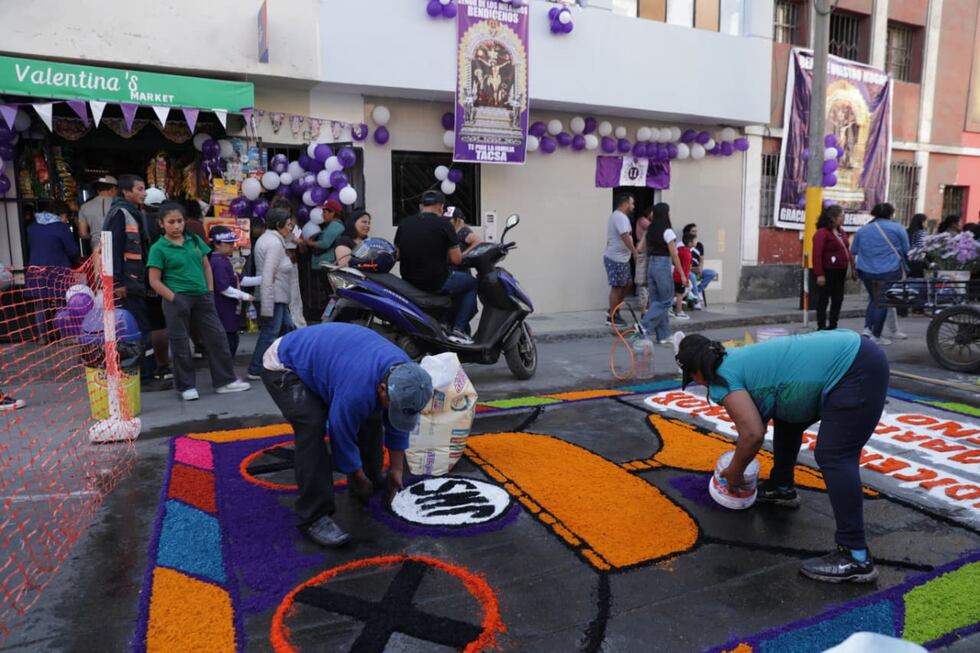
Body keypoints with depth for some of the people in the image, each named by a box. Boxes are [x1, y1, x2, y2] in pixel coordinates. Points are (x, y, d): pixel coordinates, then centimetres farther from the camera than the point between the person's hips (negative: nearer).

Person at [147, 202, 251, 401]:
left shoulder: (195, 240, 9)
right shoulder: (158, 248, -5)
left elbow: (206, 267, 15)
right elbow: (155, 281, -6)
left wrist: (210, 292, 6)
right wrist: (174, 299, -14)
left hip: (202, 297, 5)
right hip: (178, 299, -4)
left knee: (217, 337, 6)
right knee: (180, 344, 4)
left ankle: (225, 380, 17)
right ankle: (187, 386, 17)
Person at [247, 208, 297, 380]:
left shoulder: (265, 238, 16)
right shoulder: (275, 243, -16)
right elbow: (268, 276, -23)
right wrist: (267, 307, -25)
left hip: (277, 297, 11)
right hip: (273, 297, -11)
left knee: (287, 327, 17)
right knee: (270, 333, -4)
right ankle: (256, 370, 3)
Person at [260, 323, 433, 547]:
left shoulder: (405, 374, -17)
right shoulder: (356, 390, -40)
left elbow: (397, 426, -2)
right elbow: (342, 437, -23)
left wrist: (396, 470, 3)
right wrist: (359, 479, -7)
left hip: (322, 357, 8)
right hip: (283, 366, -8)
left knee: (370, 415, 2)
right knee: (312, 427, -26)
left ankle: (373, 482, 22)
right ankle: (313, 517, -16)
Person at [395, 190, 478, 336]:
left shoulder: (404, 223, 5)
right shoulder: (443, 223, -10)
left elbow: (397, 255, 13)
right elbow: (456, 259, -9)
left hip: (409, 283, 7)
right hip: (437, 282, -6)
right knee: (473, 283, 20)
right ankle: (459, 328, 9)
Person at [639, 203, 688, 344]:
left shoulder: (650, 231, 7)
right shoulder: (667, 232, -12)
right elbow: (674, 255, -11)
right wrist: (682, 275, -8)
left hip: (650, 265, 7)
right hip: (663, 266, -7)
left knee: (656, 300, 10)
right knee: (666, 300, 3)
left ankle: (663, 335, 15)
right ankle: (645, 326, -9)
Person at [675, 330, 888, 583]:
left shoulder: (724, 378, -13)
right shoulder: (737, 360, 16)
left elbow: (753, 434, -19)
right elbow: (757, 419, 29)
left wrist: (735, 471, -2)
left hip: (857, 370, -11)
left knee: (833, 458, -13)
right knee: (786, 416, 22)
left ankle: (856, 558, -12)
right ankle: (782, 489, 37)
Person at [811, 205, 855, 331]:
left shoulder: (841, 231, 13)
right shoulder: (822, 233, -14)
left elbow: (846, 250, 18)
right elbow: (817, 255, -19)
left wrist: (851, 268, 13)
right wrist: (819, 274, -22)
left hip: (840, 272, 9)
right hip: (827, 272, -9)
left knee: (838, 299, 13)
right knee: (823, 300, 0)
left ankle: (833, 326, 24)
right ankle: (821, 327, 7)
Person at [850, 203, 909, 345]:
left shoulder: (862, 230, 8)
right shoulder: (897, 228, -2)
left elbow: (854, 251, 14)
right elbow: (906, 251, 4)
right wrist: (906, 268, 21)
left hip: (866, 271, 4)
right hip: (889, 271, -4)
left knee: (873, 299, 19)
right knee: (882, 302, 3)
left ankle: (867, 328, 6)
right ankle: (876, 336, 7)